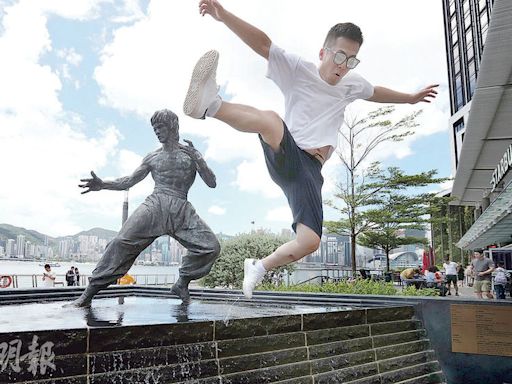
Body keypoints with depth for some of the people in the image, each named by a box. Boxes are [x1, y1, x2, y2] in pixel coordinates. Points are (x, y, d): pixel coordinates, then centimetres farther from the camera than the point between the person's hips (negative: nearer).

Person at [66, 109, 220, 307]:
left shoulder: (191, 153, 12)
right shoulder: (152, 157, 17)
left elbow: (212, 183, 5)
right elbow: (129, 181, 17)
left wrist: (197, 158, -8)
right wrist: (103, 184, 0)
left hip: (182, 210, 0)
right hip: (155, 204, 0)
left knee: (211, 247, -16)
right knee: (122, 241, -20)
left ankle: (182, 283, 6)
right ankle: (88, 294, -14)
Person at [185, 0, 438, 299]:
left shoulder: (352, 85, 17)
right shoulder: (299, 70, 1)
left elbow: (376, 92, 39)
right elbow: (262, 42, -10)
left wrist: (410, 98, 51)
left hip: (310, 170, 5)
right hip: (284, 156, -4)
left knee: (310, 243, -10)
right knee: (271, 119, -39)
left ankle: (259, 268, 15)